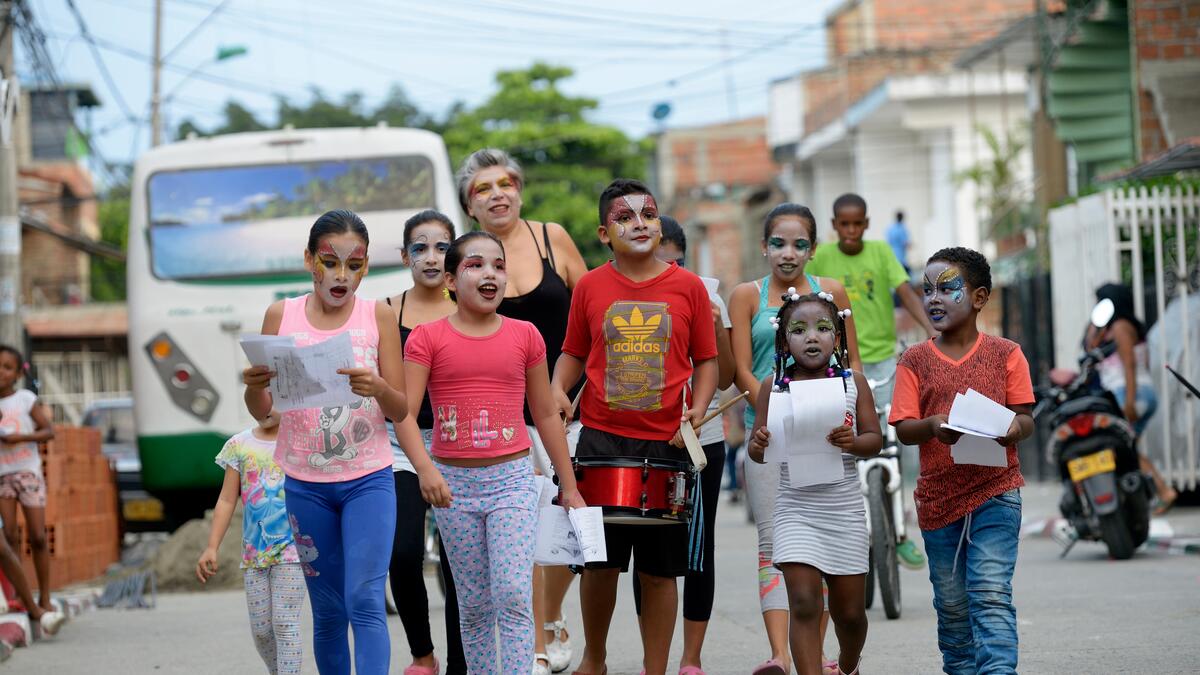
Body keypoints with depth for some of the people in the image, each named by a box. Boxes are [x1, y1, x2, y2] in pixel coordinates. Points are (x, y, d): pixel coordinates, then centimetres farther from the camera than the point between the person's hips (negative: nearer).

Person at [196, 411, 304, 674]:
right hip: (254, 552, 3)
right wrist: (211, 548, -1)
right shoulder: (239, 445, 6)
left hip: (292, 549, -3)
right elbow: (227, 501, 6)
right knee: (260, 628, 5)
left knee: (284, 623, -11)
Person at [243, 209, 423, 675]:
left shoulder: (378, 316, -1)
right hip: (305, 484, 2)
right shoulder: (282, 316, 2)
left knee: (365, 601, -13)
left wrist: (378, 387, -23)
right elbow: (261, 410, 3)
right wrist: (254, 386, -20)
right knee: (327, 611, 8)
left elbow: (400, 410, -1)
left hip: (369, 479, -2)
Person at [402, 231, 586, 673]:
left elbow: (546, 415, 12)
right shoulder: (427, 339, -1)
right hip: (454, 483, 0)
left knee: (513, 596, -12)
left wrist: (570, 487, 14)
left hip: (512, 478, 0)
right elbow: (405, 413, -9)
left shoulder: (524, 336, 4)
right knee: (474, 604, 8)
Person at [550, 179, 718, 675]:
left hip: (667, 443, 0)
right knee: (600, 560, 5)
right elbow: (573, 354, 13)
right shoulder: (590, 288, 4)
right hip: (601, 439, 1)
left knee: (660, 569, 3)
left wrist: (697, 409, -8)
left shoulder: (688, 288, 2)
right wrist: (558, 388, -6)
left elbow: (706, 360, 8)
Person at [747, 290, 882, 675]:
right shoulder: (773, 387, 0)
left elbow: (875, 440, 0)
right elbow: (757, 451, 2)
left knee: (849, 610, 11)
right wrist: (759, 445, -21)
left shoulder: (853, 383, 2)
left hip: (845, 509, 1)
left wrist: (853, 443, -21)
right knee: (804, 604, -14)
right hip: (796, 509, -1)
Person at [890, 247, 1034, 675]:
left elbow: (1025, 419, 3)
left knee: (990, 594, -13)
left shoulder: (1004, 354, 3)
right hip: (938, 496, 2)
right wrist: (934, 425, -21)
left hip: (995, 490, -2)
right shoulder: (915, 360, 5)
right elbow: (903, 429, 0)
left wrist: (1013, 428, -20)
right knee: (952, 604, 10)